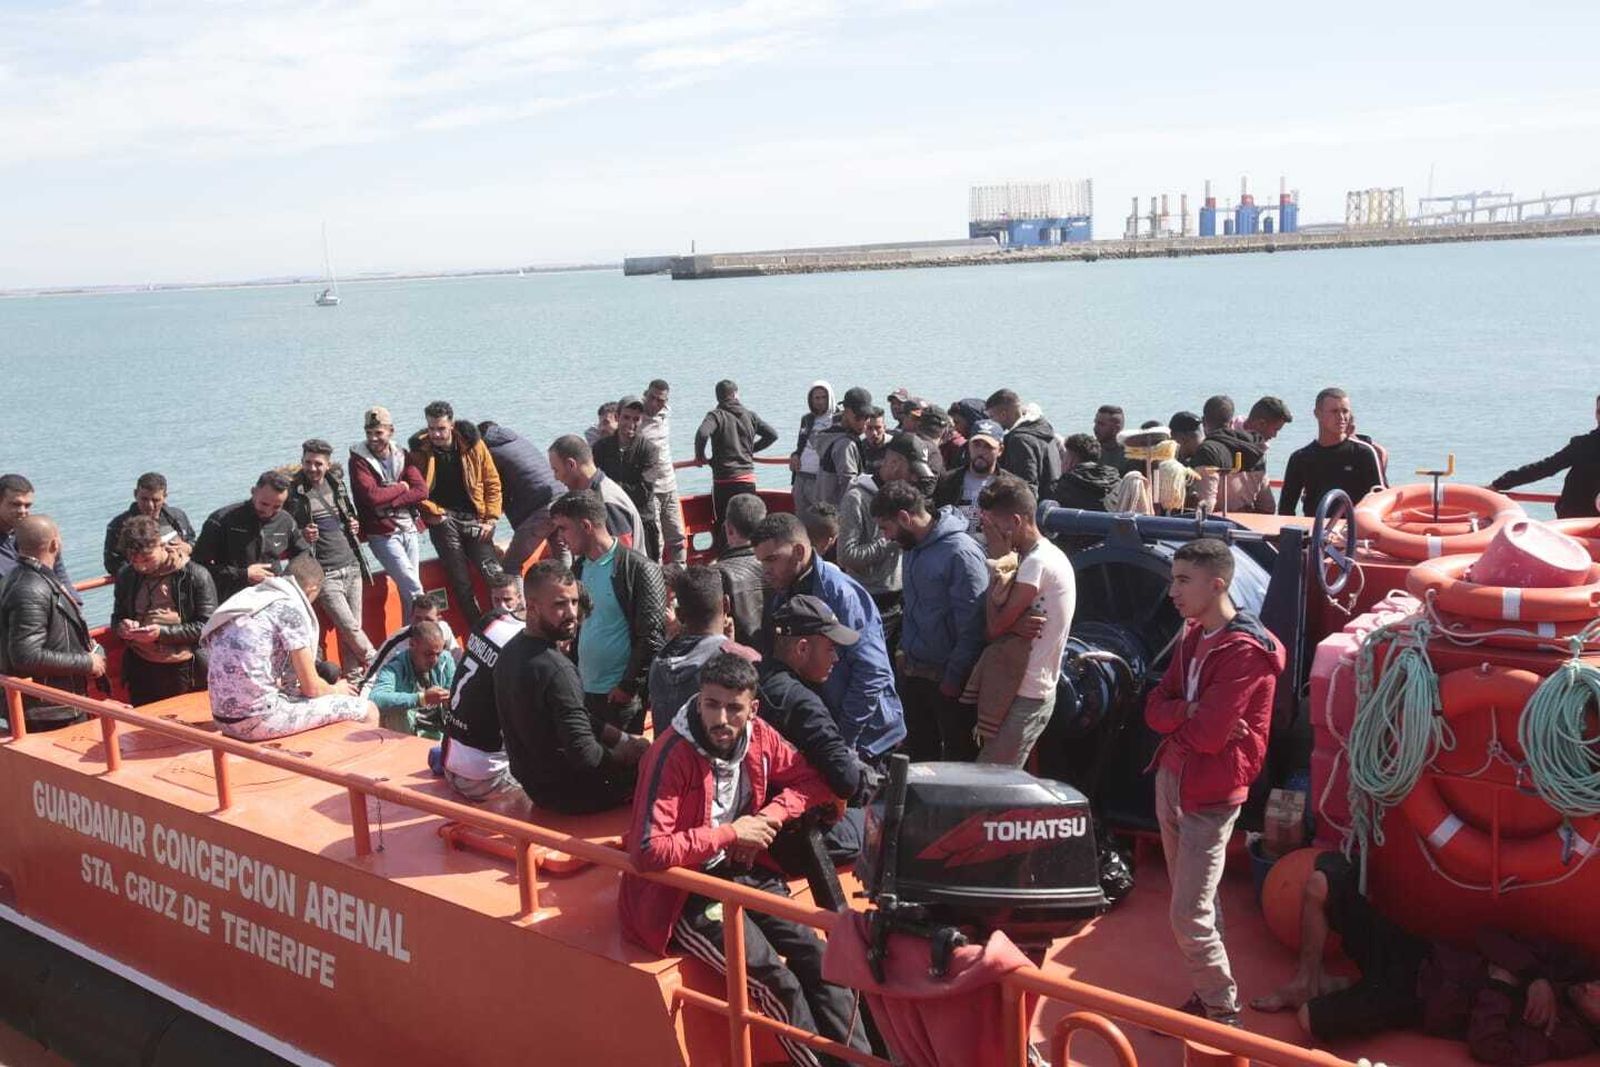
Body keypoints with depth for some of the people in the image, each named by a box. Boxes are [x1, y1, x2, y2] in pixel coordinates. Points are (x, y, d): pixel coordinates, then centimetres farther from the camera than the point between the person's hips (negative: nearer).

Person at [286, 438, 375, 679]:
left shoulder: (336, 483, 10)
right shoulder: (293, 492, -6)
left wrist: (354, 525, 7)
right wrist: (302, 535, -18)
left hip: (352, 566, 5)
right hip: (325, 574, -5)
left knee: (351, 629, 5)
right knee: (350, 628, -9)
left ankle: (354, 678, 13)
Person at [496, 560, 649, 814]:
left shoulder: (513, 650, 0)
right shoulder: (554, 669, -30)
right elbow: (585, 755, -31)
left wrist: (625, 739, 4)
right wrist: (626, 753, -11)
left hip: (533, 781, 9)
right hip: (566, 793, -9)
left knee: (636, 746, 22)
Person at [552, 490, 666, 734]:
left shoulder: (639, 569, -12)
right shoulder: (580, 568, 10)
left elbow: (652, 638, -14)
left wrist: (629, 687, -14)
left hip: (621, 695, -7)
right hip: (583, 691, 7)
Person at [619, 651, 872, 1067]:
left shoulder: (759, 737, -6)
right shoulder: (671, 754, -24)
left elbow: (814, 781, 8)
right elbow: (648, 850, -31)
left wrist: (769, 818, -11)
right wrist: (731, 833, -24)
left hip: (742, 874, 6)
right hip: (683, 894, -6)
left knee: (819, 957, -6)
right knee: (776, 983, -19)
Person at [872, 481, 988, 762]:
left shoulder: (960, 553, -21)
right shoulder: (912, 548, 6)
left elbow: (971, 626, -20)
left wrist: (953, 679, -17)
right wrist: (905, 650, 10)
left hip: (947, 678, -8)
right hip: (913, 673, 8)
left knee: (958, 760, 5)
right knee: (918, 756, 19)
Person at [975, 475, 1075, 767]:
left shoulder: (1038, 563, -18)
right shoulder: (1046, 556, 13)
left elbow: (994, 626, -17)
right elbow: (993, 625, 8)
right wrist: (1015, 625, -17)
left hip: (1024, 698, -10)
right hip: (1032, 691, 10)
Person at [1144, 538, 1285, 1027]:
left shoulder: (1245, 650, -19)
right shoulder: (1193, 636, 9)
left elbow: (1208, 734, -25)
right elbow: (1154, 709, 4)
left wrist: (1176, 714, -7)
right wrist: (1192, 713, -15)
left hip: (1210, 792, -8)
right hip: (1171, 776, 8)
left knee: (1189, 915, -6)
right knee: (1198, 900, 16)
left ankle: (1226, 1015, 10)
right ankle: (1206, 998, 28)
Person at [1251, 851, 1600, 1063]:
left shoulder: (1565, 1033, -15)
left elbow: (1487, 1047, -28)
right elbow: (1489, 938, 1)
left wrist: (1503, 982, -21)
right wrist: (1537, 979, -14)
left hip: (1415, 998, -6)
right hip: (1418, 954, 6)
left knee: (1311, 1020, -29)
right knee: (1326, 878, -10)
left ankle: (1340, 989, 6)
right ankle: (1307, 980, 6)